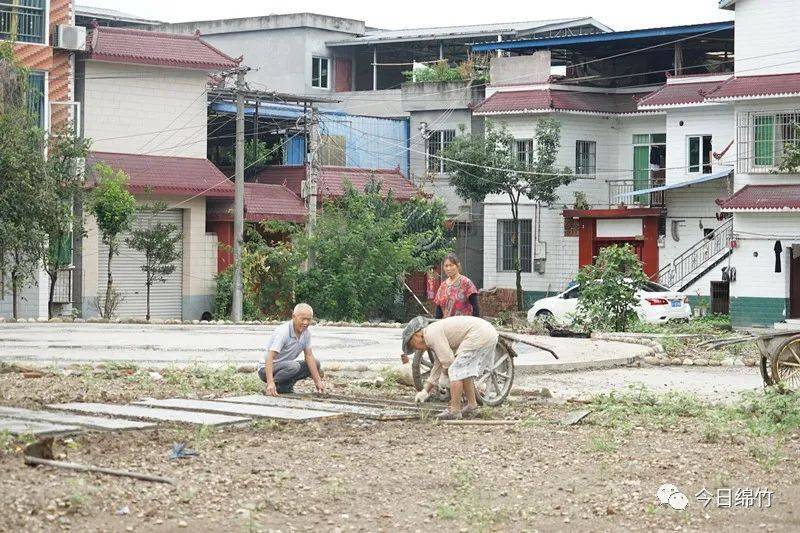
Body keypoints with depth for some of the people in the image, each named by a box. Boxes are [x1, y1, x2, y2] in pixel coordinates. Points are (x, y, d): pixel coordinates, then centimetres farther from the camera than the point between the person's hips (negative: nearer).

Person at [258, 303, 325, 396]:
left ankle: (285, 386, 0)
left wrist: (318, 381, -9)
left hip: (286, 366, 8)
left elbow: (309, 356, 0)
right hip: (266, 369, -8)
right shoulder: (283, 332, -27)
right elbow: (269, 358, -34)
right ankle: (271, 388, -17)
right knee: (294, 366, -34)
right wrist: (270, 383, -46)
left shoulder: (306, 333, -3)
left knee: (315, 364, -1)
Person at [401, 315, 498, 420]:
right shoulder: (436, 330, 23)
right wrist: (425, 391, 31)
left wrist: (445, 372, 11)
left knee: (455, 371, -6)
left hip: (478, 336, -10)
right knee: (466, 372, 21)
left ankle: (454, 411, -4)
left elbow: (448, 360, -11)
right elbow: (438, 366, 31)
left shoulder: (431, 334, -8)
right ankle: (472, 406, 26)